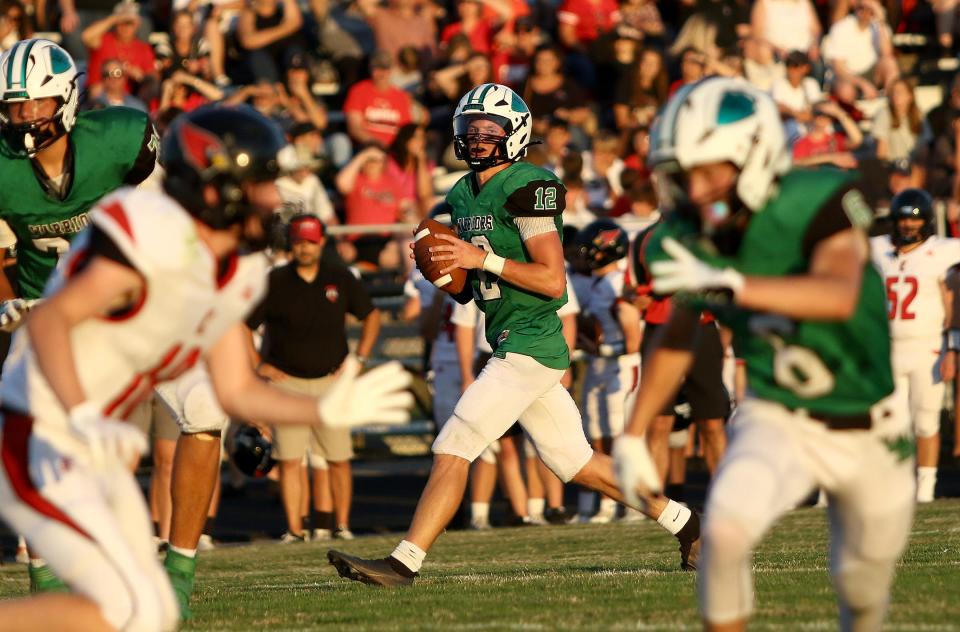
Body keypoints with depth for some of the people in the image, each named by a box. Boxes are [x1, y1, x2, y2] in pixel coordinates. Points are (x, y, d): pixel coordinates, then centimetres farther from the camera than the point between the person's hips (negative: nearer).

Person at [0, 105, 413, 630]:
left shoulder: (238, 273, 8)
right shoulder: (156, 238, -21)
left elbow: (237, 390, 15)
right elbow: (49, 319, -24)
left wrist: (326, 411, 3)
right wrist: (83, 419, -36)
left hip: (92, 454, 10)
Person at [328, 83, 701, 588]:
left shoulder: (527, 187, -14)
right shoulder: (463, 195, 14)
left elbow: (554, 281, -18)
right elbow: (468, 289, 22)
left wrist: (484, 260, -21)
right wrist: (447, 270, 0)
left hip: (530, 344, -10)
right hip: (508, 344, 10)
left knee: (453, 447, -12)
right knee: (575, 462, 16)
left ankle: (404, 562, -11)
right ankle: (683, 523, 27)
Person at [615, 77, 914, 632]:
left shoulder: (817, 202, -26)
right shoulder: (689, 242, -11)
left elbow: (839, 295, -45)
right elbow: (677, 340, 9)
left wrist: (730, 285, -56)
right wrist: (634, 435, 12)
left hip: (867, 432, -1)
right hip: (779, 422, 1)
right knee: (726, 529, -29)